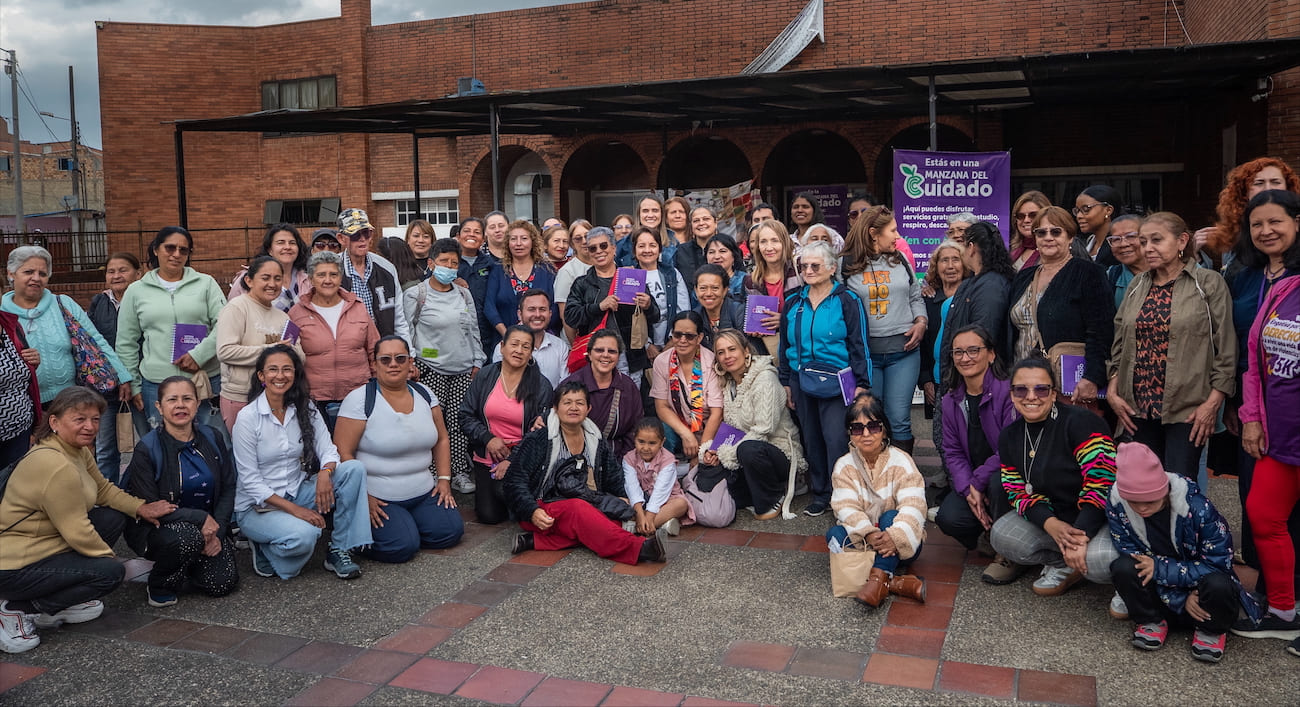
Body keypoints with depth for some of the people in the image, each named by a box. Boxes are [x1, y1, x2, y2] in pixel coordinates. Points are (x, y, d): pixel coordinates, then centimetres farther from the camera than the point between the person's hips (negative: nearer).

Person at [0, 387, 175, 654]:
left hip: (45, 545, 10)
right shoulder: (56, 466, -28)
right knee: (110, 571, -18)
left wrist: (141, 508, 4)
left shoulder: (78, 450, 3)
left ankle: (61, 604, 12)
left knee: (114, 517, 5)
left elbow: (102, 488, 18)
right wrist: (109, 557, -8)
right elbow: (77, 532, -23)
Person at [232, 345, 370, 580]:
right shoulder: (247, 417, -13)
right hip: (257, 506, -5)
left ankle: (338, 550, -10)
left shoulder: (305, 408, 2)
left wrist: (325, 473, -28)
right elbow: (250, 480, -15)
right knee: (304, 535, -35)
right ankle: (264, 550, 1)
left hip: (298, 493, 5)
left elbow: (328, 450, -2)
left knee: (354, 469, -17)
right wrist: (294, 509, -24)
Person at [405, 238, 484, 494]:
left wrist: (477, 363, 12)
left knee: (459, 423, 1)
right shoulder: (415, 295, 0)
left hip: (463, 369, 4)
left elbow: (473, 330, 17)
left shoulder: (464, 294, 13)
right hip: (431, 369, -3)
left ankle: (460, 473, 9)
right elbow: (406, 332, 2)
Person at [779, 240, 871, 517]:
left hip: (836, 383, -5)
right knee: (811, 439, 10)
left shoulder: (847, 301, -2)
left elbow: (859, 344, -4)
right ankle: (820, 494, 22)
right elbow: (785, 345, 16)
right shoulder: (793, 303, 11)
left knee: (837, 440, -8)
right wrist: (786, 383, 13)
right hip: (802, 381, 5)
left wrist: (862, 384, -9)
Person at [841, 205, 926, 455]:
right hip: (866, 352, -2)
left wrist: (921, 323, 2)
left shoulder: (900, 261, 11)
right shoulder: (848, 265, 0)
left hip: (903, 351, 2)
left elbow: (916, 297, 19)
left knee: (899, 418, -1)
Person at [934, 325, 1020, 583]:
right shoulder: (952, 400, 6)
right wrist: (968, 490, -12)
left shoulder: (1008, 391, -15)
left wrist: (978, 482, -19)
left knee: (998, 482, -38)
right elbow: (952, 452, 4)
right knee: (948, 518, -22)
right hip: (971, 482, 5)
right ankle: (989, 534, 13)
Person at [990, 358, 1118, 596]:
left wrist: (1080, 536, -32)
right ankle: (1063, 565, 5)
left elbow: (1102, 484, -25)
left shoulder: (1081, 423, -18)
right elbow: (1018, 493, 1)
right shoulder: (1009, 436, 3)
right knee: (1001, 536, -18)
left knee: (1098, 561, -34)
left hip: (1099, 519, -5)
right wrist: (1051, 524, -20)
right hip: (1052, 517, 6)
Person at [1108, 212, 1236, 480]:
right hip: (1140, 406, 4)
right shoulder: (1138, 285, 12)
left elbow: (1226, 348, -5)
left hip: (1186, 409, -4)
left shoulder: (1209, 283, -2)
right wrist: (1113, 392, 5)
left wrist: (1212, 403, -11)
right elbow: (1120, 344, 14)